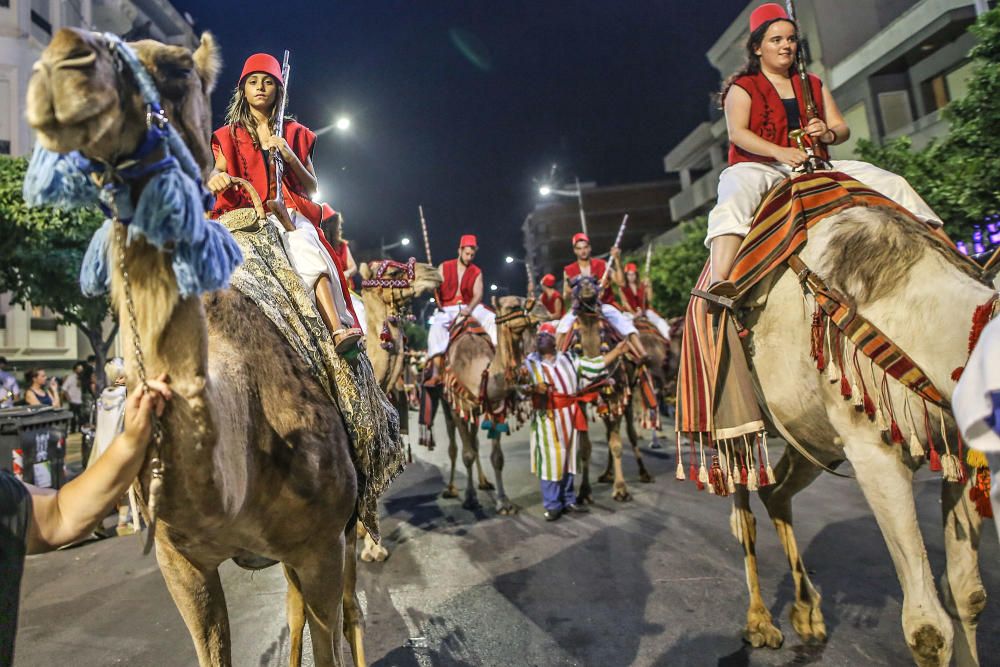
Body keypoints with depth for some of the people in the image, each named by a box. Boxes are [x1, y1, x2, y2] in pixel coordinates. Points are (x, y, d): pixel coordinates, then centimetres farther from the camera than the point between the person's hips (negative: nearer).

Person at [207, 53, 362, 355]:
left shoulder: (295, 133, 22)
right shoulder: (229, 135, 22)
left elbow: (311, 187, 16)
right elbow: (218, 173, 8)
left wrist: (290, 156, -2)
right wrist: (216, 179, -18)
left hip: (290, 212, 1)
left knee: (306, 250, -36)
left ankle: (338, 329, -50)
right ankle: (339, 330, -49)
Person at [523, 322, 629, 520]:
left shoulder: (567, 359, 12)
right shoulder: (530, 363, 4)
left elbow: (592, 365, 13)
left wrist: (616, 352, 8)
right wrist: (534, 388, -29)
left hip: (569, 414, 4)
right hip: (547, 416, -4)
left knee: (568, 456, 11)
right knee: (551, 458, -4)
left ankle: (568, 500, 23)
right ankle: (552, 505, 6)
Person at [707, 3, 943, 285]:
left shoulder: (813, 85, 24)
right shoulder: (742, 88, 8)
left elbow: (842, 129, 19)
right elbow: (737, 132, -10)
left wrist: (828, 134, -7)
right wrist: (780, 152, -25)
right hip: (758, 166, -5)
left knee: (892, 183, -8)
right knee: (733, 202, -41)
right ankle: (719, 283, -55)